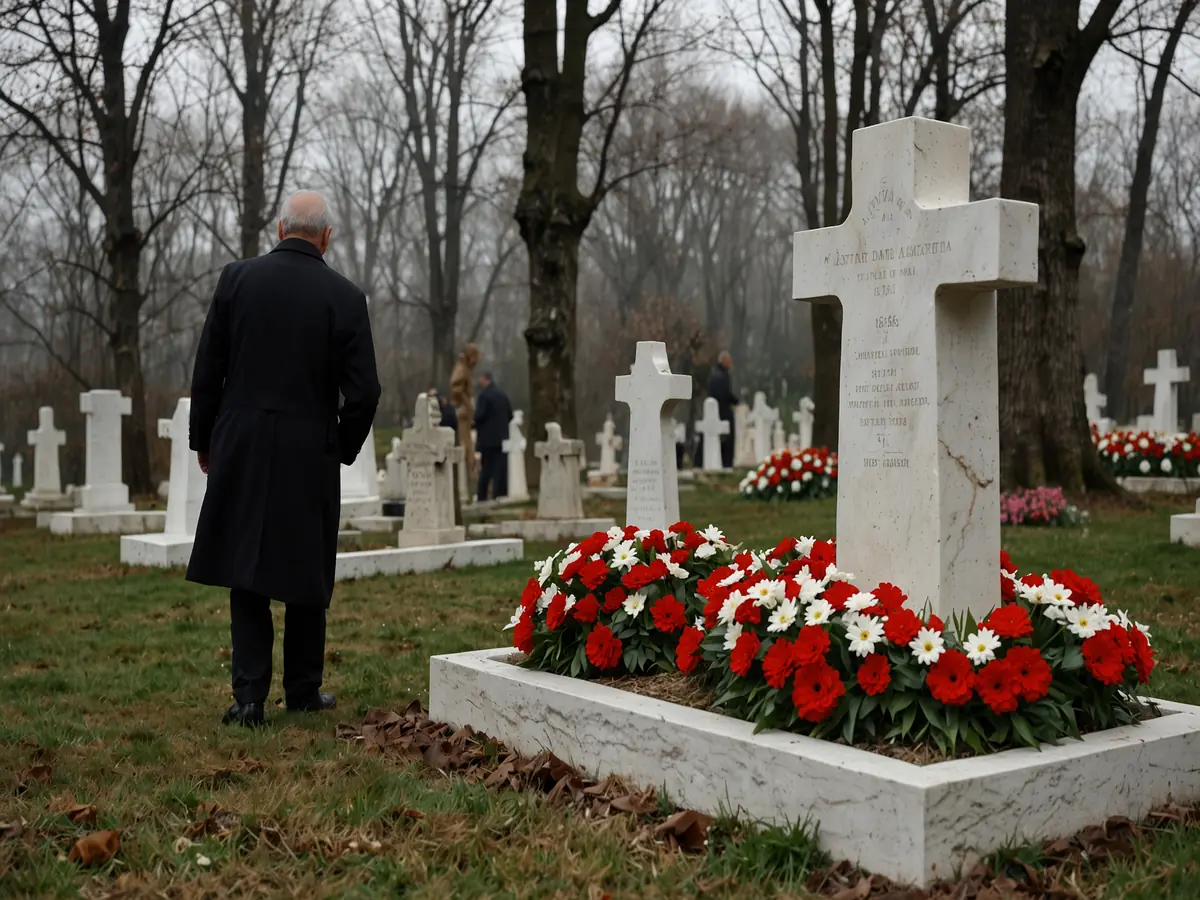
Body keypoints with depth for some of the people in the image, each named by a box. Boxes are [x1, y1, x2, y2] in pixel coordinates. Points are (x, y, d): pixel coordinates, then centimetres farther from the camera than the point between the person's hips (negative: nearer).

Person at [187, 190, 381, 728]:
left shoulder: (236, 279, -1)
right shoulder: (345, 298, -4)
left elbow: (207, 371, 0)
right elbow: (363, 391, -5)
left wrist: (204, 441, 11)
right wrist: (344, 451, 11)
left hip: (241, 448, 1)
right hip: (311, 454, -1)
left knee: (246, 573, 8)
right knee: (307, 575, 12)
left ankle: (249, 698, 5)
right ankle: (303, 689, 21)